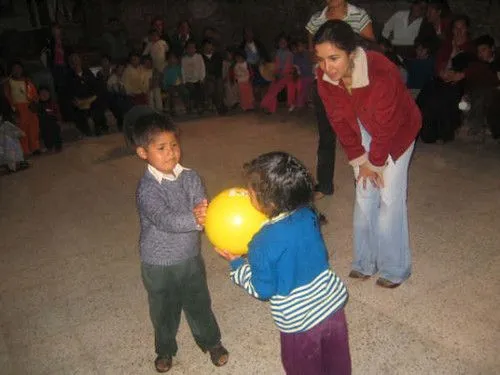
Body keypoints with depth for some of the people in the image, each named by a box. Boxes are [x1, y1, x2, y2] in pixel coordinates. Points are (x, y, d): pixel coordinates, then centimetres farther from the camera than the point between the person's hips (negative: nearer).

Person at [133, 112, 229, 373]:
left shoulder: (190, 177, -9)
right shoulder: (147, 188, -22)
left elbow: (202, 210, -16)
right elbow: (165, 220, -35)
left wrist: (205, 214, -40)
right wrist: (194, 219, -52)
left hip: (190, 258, 3)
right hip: (159, 265, -2)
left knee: (199, 305, 21)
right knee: (164, 311, 20)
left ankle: (211, 342, 46)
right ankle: (165, 349, 47)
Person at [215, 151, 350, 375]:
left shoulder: (264, 244, -28)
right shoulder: (308, 215, -12)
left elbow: (262, 289, -13)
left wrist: (236, 263, -1)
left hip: (300, 322, -5)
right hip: (333, 303, 5)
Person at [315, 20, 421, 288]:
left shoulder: (382, 73, -38)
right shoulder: (325, 77, -21)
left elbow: (385, 128, -27)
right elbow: (339, 121, -9)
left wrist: (375, 163, -14)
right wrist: (359, 160, -6)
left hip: (397, 132, -4)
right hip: (363, 131, 5)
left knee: (389, 199, -5)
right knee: (364, 195, 7)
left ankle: (394, 268, 12)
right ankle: (365, 262, 21)